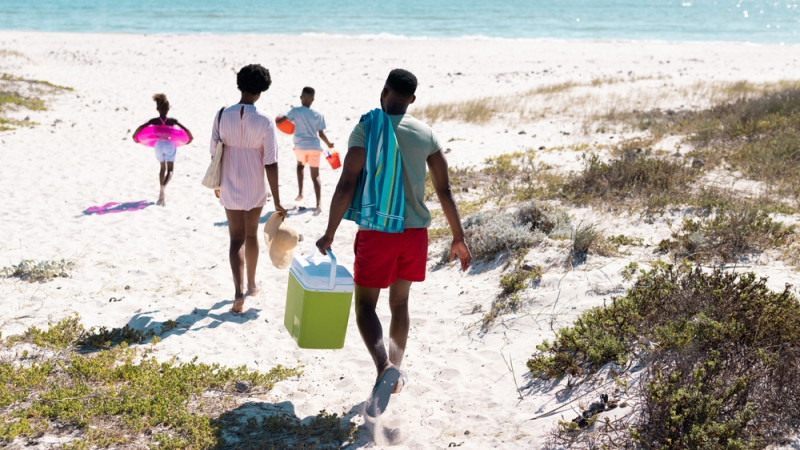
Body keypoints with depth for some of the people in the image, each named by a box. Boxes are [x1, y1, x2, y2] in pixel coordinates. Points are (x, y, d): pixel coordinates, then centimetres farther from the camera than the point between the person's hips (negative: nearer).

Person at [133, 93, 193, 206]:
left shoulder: (154, 121, -7)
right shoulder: (172, 120, -9)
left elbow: (141, 127, -18)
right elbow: (185, 129, -13)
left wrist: (134, 136, -1)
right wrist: (190, 137, 6)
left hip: (159, 145, 2)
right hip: (170, 145, -2)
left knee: (162, 168, 21)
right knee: (170, 170, 5)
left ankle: (161, 197, 21)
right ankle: (163, 187, -28)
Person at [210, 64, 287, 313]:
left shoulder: (222, 115, -8)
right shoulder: (265, 121, -14)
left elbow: (214, 153, -2)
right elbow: (271, 163, -14)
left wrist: (216, 183, 15)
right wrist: (277, 201, -9)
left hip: (229, 188, 1)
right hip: (255, 190, 0)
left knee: (237, 239, 6)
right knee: (251, 235, 20)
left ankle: (239, 292, -11)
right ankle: (251, 284, 35)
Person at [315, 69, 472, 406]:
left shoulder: (366, 129, -9)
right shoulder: (426, 135, 3)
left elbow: (346, 185, -15)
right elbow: (444, 191, 4)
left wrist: (329, 234, -7)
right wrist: (458, 239, 12)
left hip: (376, 232, -4)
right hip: (414, 231, 4)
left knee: (365, 304, 5)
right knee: (399, 303, 20)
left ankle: (385, 365, -19)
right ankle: (395, 371, 27)